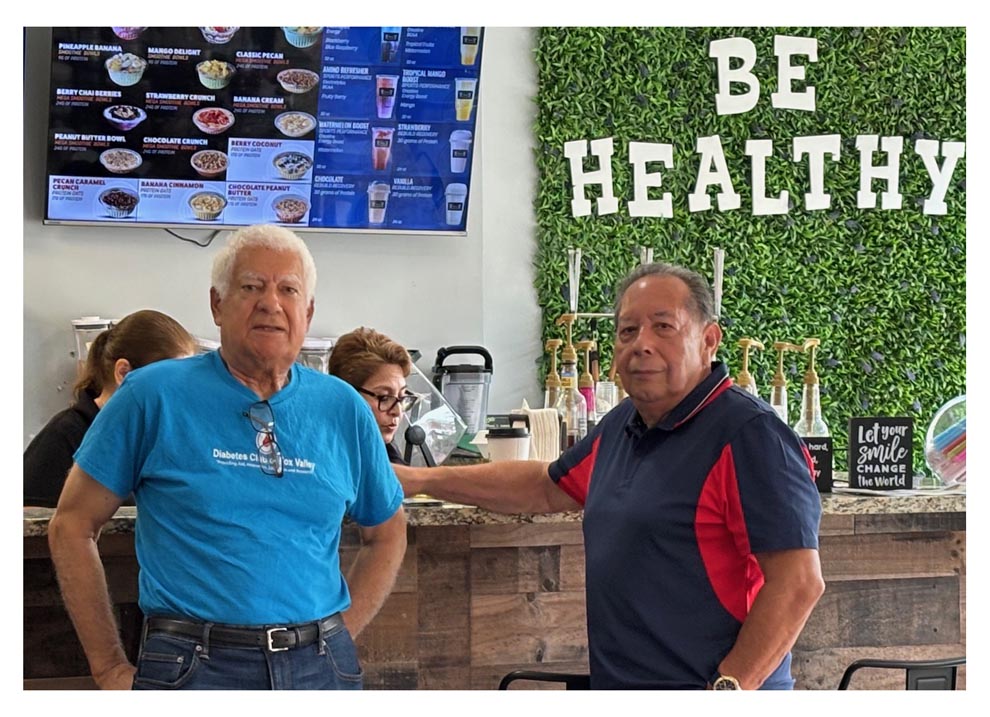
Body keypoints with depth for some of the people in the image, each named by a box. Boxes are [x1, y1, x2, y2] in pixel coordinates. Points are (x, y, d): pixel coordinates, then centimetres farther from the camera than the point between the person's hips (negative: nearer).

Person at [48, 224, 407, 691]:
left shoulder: (343, 409, 8)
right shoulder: (154, 395, -1)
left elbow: (387, 533, 20)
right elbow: (72, 526, 1)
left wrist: (338, 640, 8)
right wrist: (111, 670, -2)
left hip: (319, 669, 3)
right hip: (193, 669, -3)